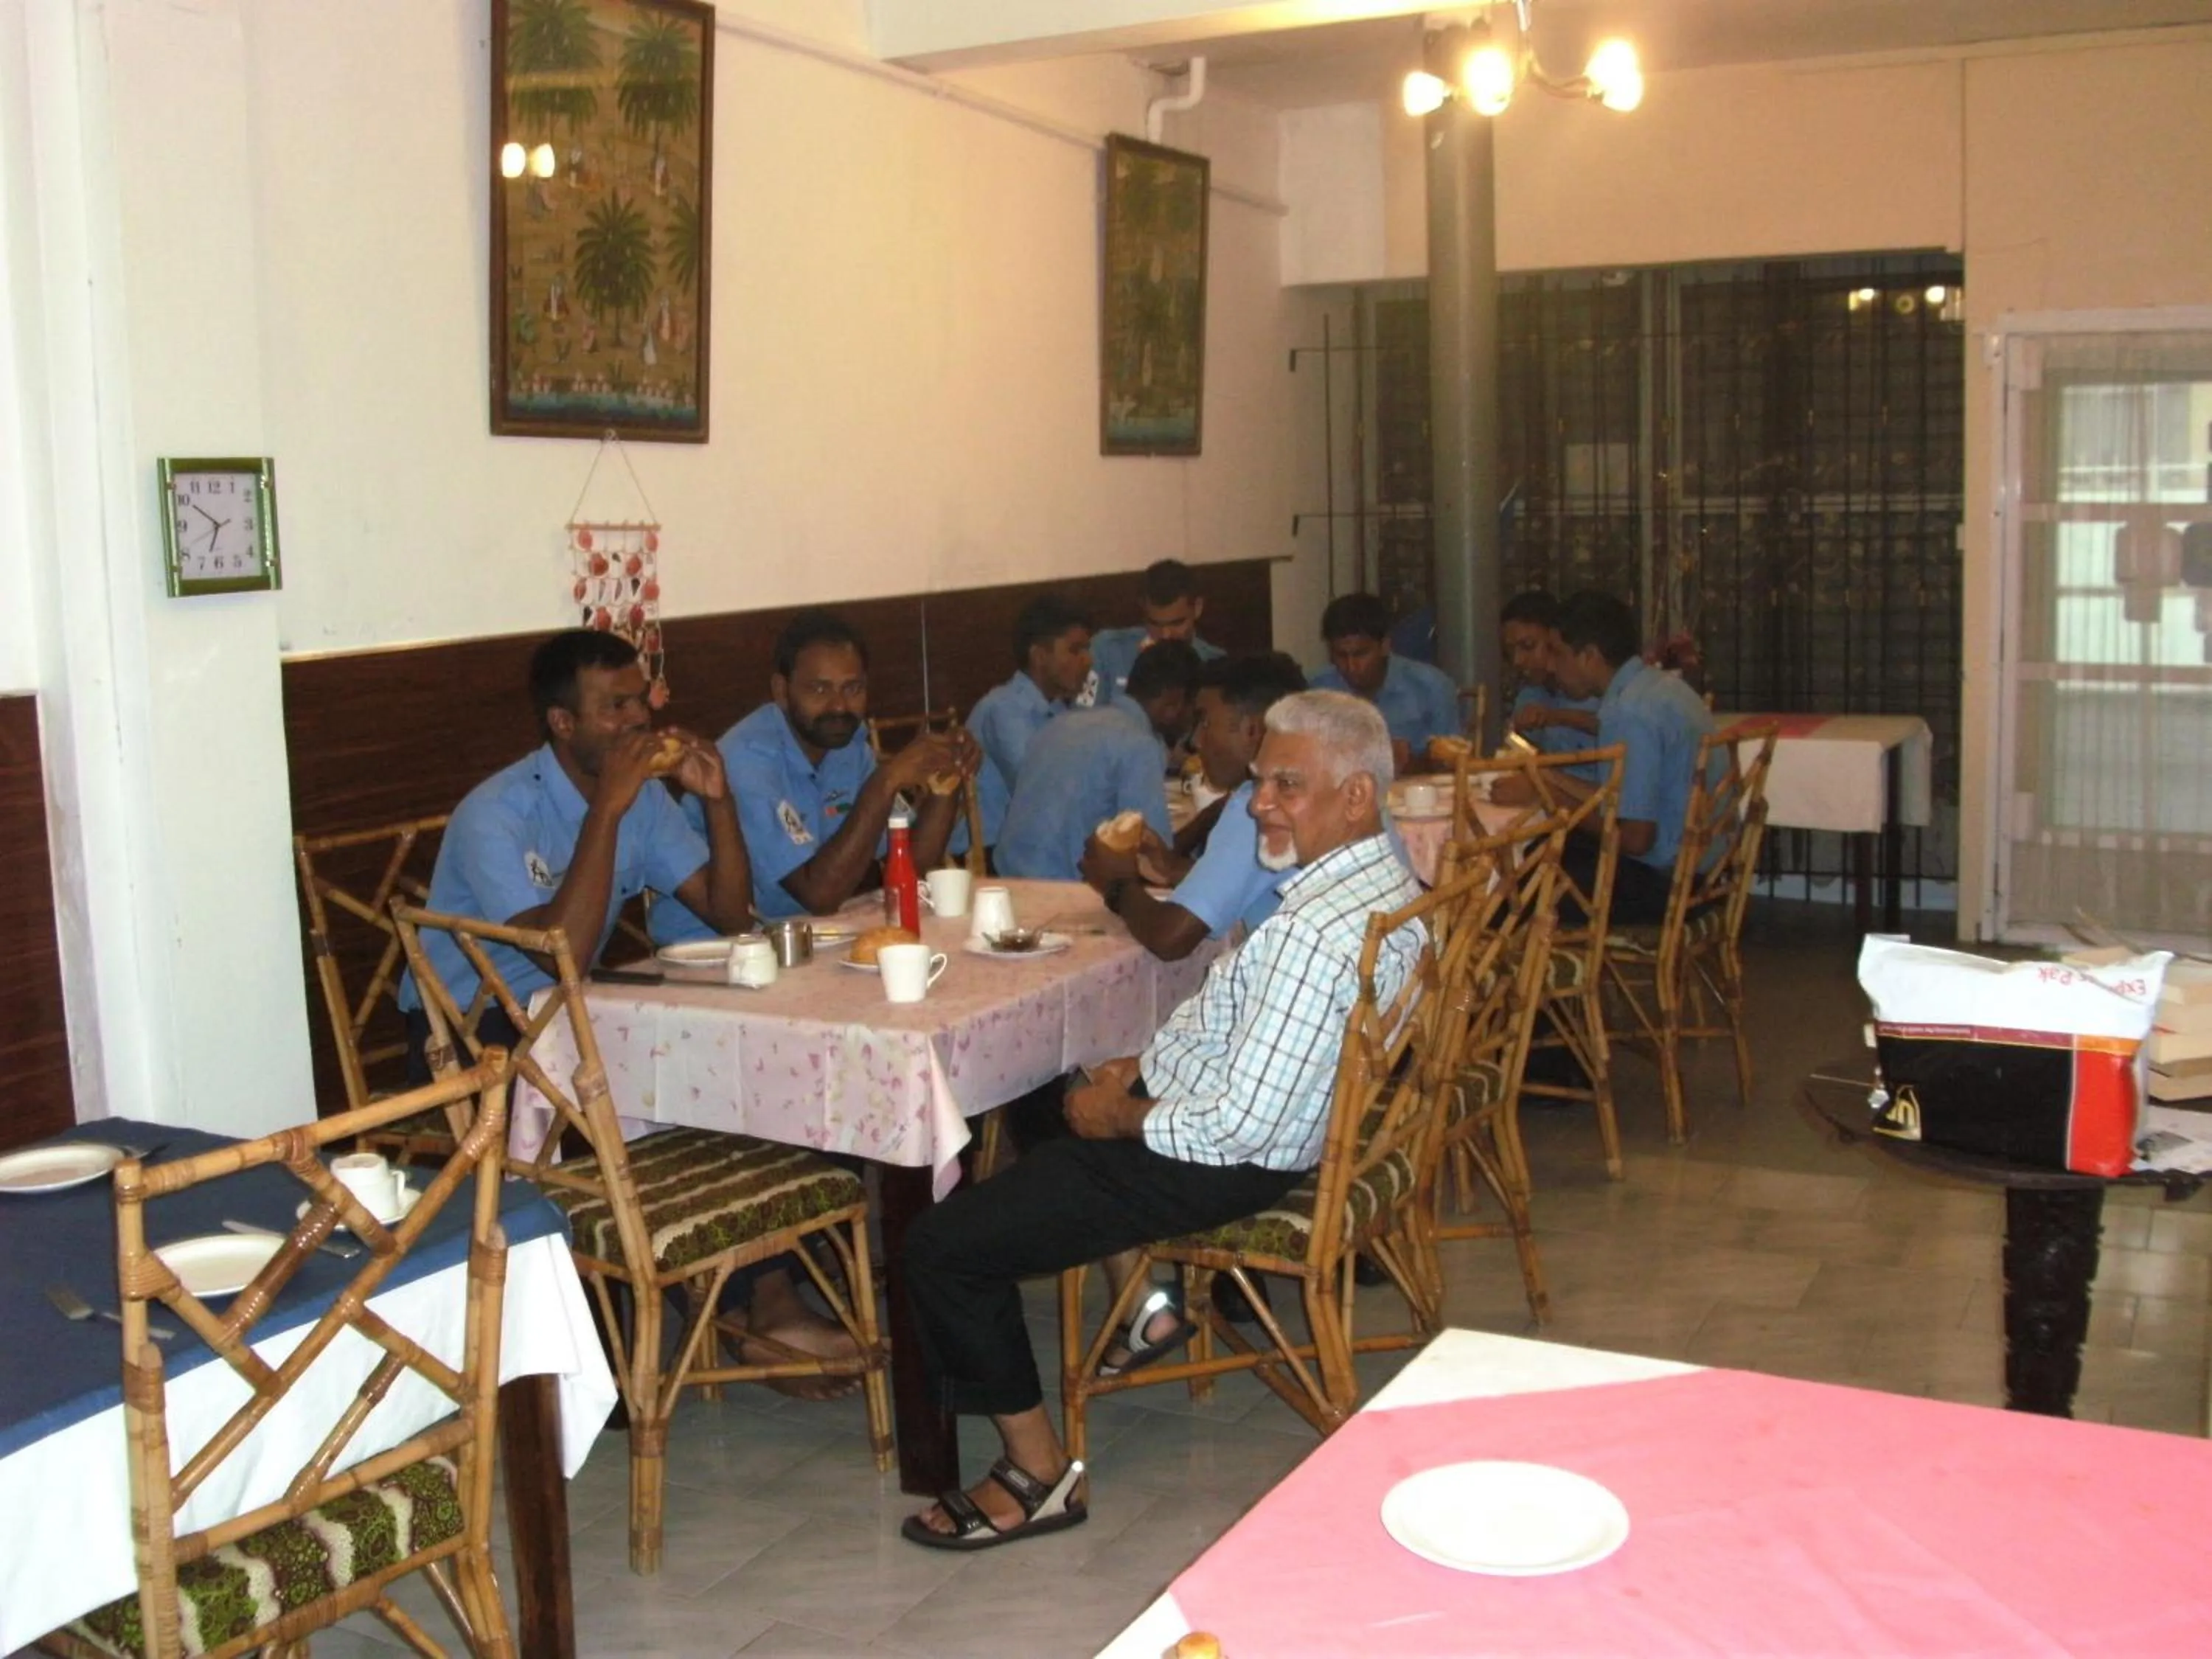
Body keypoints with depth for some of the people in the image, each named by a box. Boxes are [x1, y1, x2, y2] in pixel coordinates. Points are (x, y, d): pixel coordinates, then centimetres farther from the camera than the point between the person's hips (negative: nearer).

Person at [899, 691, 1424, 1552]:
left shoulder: (1312, 935, -31)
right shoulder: (1386, 883, 1)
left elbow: (1242, 1124, -30)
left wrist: (1123, 1115, -14)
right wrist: (1138, 1068, 5)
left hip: (1225, 1165, -10)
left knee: (941, 1245, -6)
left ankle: (1038, 1472, 4)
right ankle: (1149, 1294, 30)